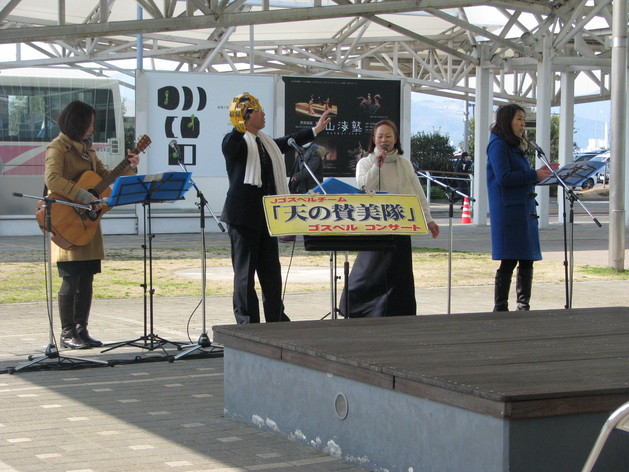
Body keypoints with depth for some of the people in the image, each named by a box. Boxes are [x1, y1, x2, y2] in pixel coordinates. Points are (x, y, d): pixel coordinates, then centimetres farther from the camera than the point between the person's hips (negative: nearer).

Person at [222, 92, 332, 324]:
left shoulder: (267, 142, 17)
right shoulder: (236, 141, -9)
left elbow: (287, 142, 33)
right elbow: (230, 146, -31)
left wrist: (315, 130, 38)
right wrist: (241, 126, -48)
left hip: (266, 214, 8)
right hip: (243, 215, -8)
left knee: (271, 270, 14)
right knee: (245, 270, -2)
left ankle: (276, 318, 23)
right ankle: (247, 322, 3)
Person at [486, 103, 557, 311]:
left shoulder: (517, 146, 21)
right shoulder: (498, 145, -7)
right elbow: (504, 178, -17)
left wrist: (540, 173, 7)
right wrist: (534, 175, -13)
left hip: (525, 210, 9)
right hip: (508, 210, -9)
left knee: (527, 260, 7)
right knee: (509, 261, -7)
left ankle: (523, 306, 12)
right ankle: (500, 308, -2)